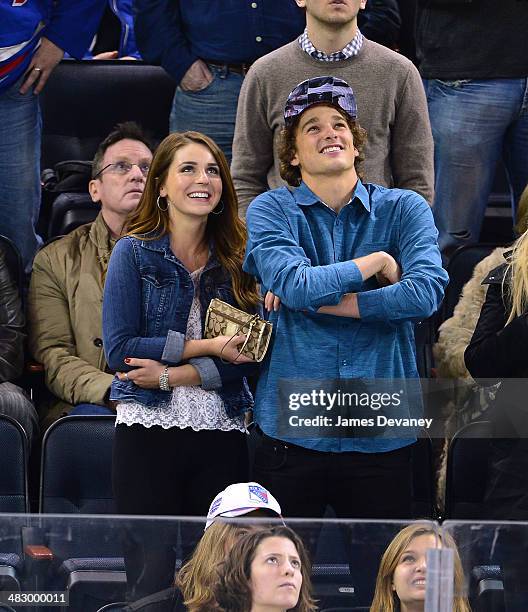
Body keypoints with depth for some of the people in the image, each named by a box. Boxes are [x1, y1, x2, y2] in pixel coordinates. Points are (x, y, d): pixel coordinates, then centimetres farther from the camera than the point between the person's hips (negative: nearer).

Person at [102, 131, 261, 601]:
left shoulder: (238, 258, 10)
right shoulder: (134, 253, 2)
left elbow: (251, 353, -1)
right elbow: (120, 349, -8)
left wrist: (173, 375, -11)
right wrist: (206, 347, -11)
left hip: (222, 435, 2)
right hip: (149, 432, -2)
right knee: (151, 577, -1)